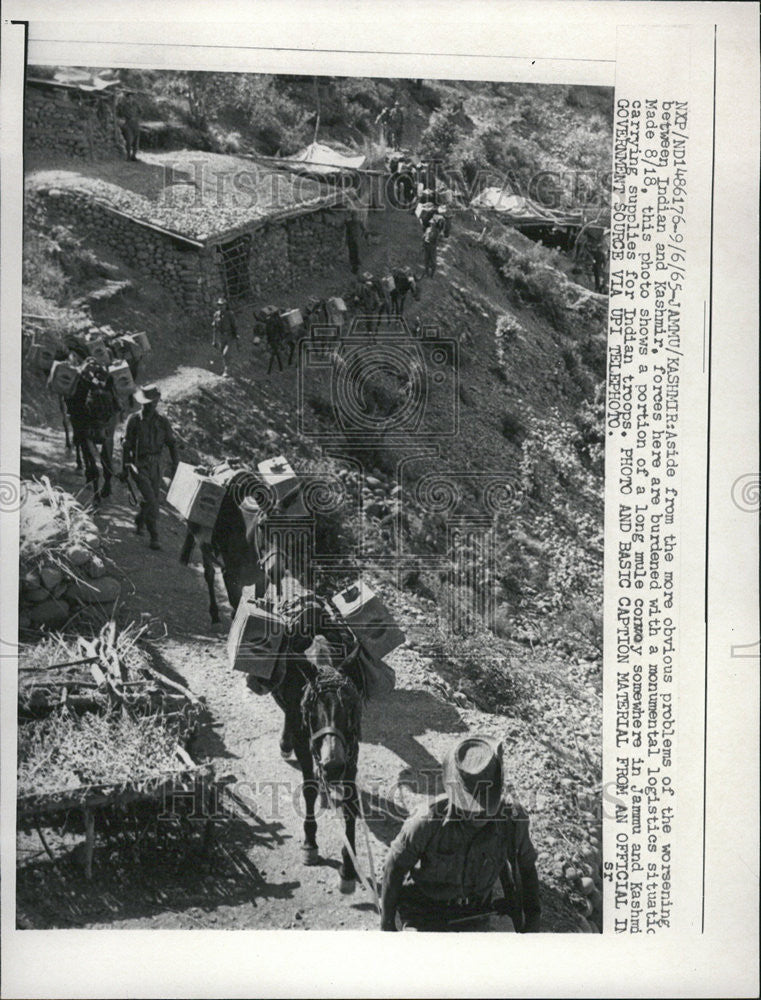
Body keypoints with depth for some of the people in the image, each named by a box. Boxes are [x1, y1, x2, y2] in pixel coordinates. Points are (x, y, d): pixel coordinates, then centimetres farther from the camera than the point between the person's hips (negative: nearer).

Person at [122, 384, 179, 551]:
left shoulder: (162, 421, 2)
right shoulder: (134, 420, -5)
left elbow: (171, 443, 7)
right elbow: (127, 445, 0)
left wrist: (176, 464, -2)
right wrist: (125, 468, 1)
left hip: (155, 465, 4)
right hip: (139, 464, -4)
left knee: (153, 498, 13)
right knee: (151, 500, -14)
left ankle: (139, 522, 43)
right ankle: (154, 537, -9)